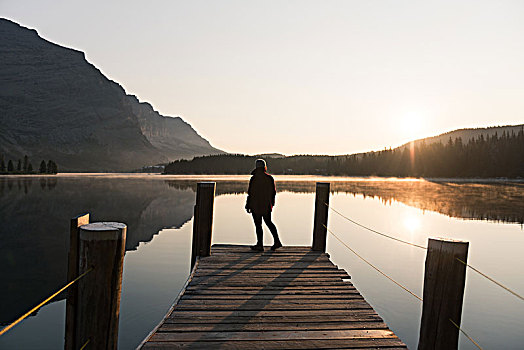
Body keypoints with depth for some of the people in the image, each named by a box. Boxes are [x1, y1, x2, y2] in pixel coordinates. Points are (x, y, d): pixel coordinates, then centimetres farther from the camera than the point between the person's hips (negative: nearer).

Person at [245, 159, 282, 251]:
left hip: (255, 206, -5)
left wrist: (248, 206, -4)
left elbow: (250, 193, -12)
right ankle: (277, 241, 15)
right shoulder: (270, 178, 0)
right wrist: (272, 203, 20)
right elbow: (273, 192, 7)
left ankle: (260, 245, 10)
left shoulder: (253, 179, -14)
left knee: (258, 225, 3)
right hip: (267, 206, 5)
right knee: (269, 222, 19)